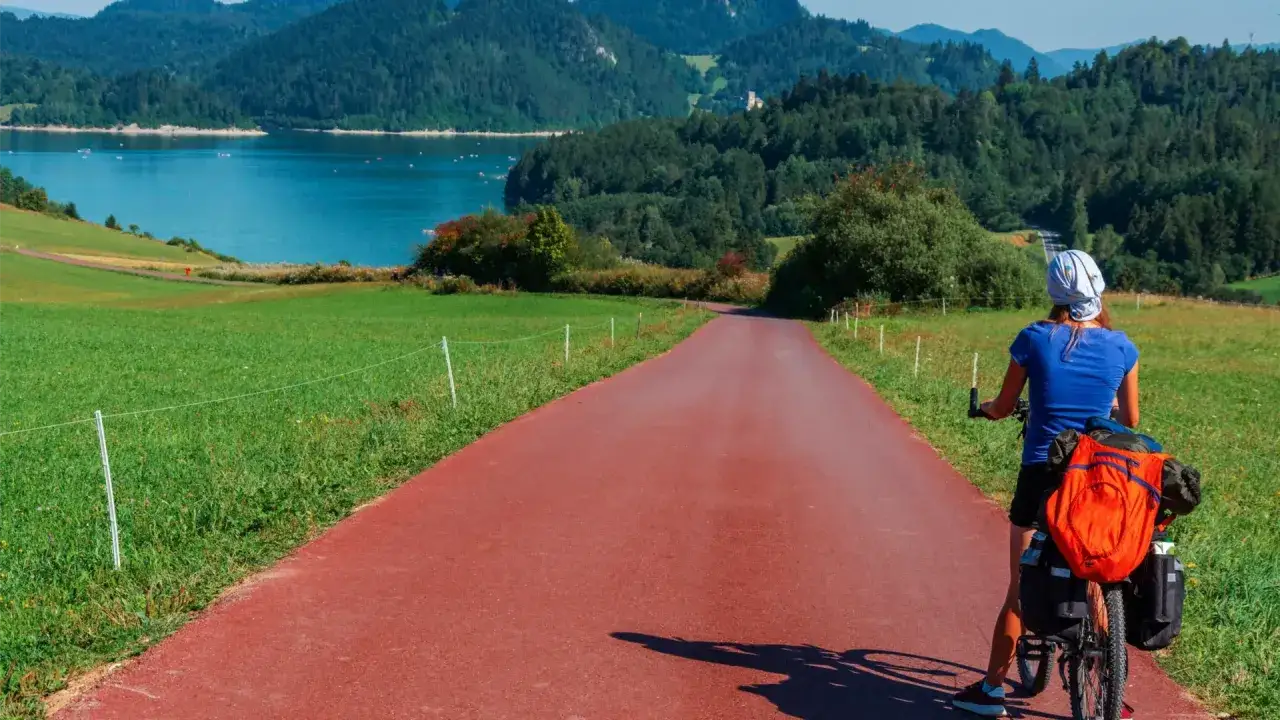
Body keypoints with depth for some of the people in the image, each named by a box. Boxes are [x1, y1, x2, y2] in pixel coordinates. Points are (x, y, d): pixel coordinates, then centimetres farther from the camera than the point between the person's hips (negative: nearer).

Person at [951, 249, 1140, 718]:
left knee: (1022, 588, 7)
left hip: (1041, 474, -1)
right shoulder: (1120, 346, -2)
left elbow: (1004, 407, 3)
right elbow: (1130, 419, 8)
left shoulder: (1034, 339, -6)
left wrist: (985, 408, 26)